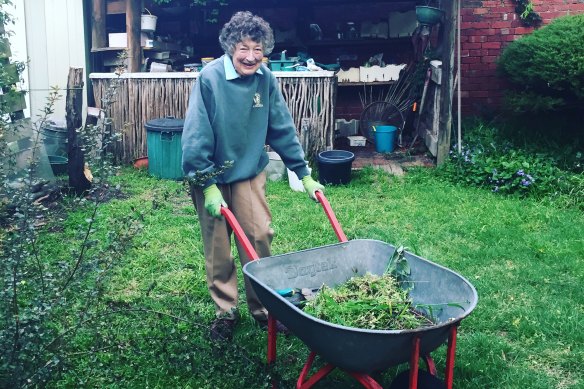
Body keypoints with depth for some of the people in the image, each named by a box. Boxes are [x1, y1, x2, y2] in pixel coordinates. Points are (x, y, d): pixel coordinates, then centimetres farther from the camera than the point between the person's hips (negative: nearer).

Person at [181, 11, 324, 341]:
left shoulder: (265, 79, -9)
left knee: (260, 236, 2)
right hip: (213, 175, -2)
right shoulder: (210, 78, -21)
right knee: (218, 247, 8)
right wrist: (208, 186, -22)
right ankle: (226, 310, 26)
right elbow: (197, 135, -20)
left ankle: (263, 306, 20)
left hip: (250, 172, 3)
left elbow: (282, 128, -3)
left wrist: (304, 175, -1)